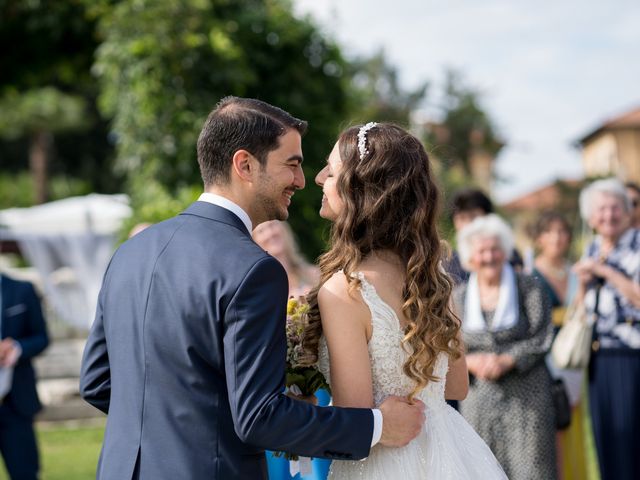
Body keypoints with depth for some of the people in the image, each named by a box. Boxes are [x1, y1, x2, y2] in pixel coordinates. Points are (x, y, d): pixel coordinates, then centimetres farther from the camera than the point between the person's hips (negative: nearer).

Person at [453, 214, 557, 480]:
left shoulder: (529, 288, 1)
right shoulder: (458, 297, 8)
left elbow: (542, 338, -4)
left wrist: (506, 360, -17)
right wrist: (470, 362, -13)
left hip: (526, 398, -2)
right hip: (478, 398, 2)